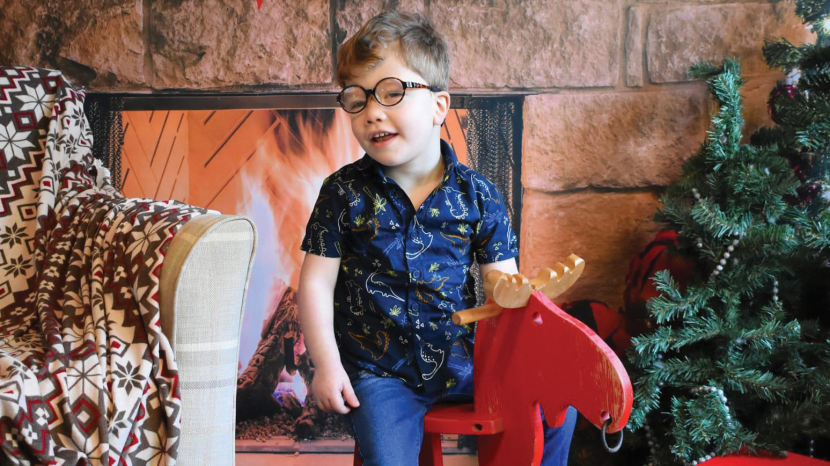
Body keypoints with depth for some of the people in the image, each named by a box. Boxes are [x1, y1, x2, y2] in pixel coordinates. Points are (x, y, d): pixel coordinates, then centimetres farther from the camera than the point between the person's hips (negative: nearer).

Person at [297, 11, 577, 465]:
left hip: (460, 360, 2)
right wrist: (327, 364, -10)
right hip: (380, 372, -2)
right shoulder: (345, 193, -5)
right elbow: (317, 282, -4)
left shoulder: (476, 195, -2)